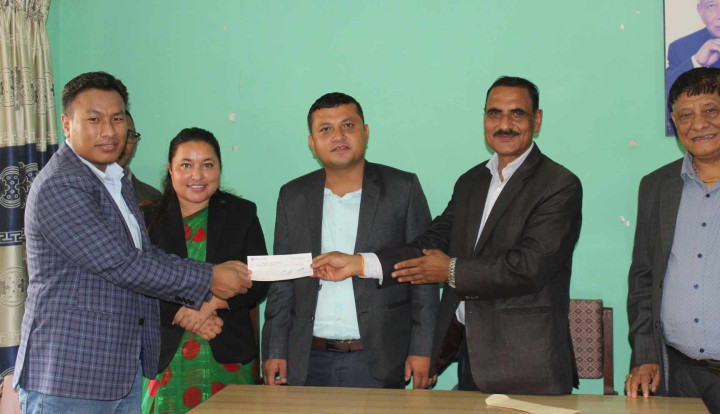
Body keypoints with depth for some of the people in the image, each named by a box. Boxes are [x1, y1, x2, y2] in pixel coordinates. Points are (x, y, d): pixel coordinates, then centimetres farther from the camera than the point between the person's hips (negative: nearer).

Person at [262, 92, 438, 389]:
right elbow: (282, 283, 11)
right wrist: (274, 351, 5)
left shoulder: (402, 189, 1)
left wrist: (421, 350, -5)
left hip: (377, 362, -2)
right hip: (308, 362, 3)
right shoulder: (293, 196, 9)